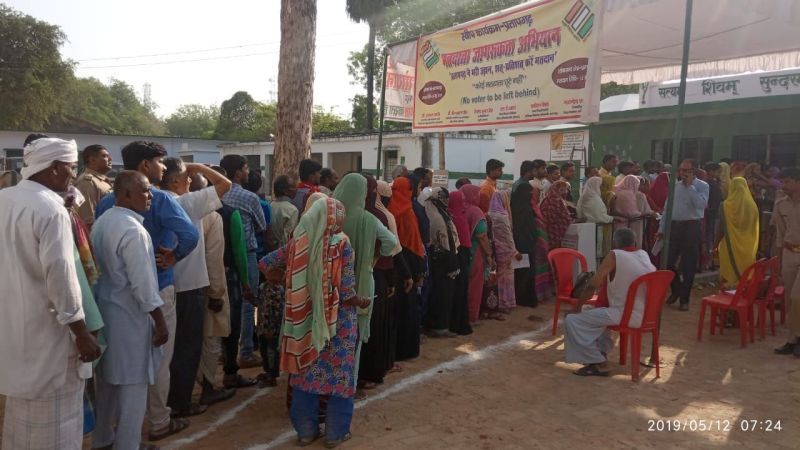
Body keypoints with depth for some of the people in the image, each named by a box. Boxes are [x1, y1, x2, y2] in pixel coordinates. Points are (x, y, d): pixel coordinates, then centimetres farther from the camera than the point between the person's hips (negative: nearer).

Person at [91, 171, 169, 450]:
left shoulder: (102, 222, 7)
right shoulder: (133, 229, -21)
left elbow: (99, 267, 14)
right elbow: (142, 283, -23)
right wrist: (160, 321, -16)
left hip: (104, 309, 9)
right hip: (129, 315, -9)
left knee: (107, 380, 20)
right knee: (132, 386, 2)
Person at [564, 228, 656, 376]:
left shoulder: (614, 256, -11)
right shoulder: (644, 255, 10)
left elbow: (593, 285, -14)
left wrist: (577, 306, -2)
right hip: (646, 315, 9)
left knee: (572, 320, -6)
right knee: (598, 312, 32)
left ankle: (599, 364, -1)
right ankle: (602, 353, 26)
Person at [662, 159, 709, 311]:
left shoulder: (702, 186, -2)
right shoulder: (675, 186, 11)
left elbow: (701, 204, -20)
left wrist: (690, 186, -15)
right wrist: (662, 229, 9)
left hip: (691, 227, -4)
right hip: (674, 226, 4)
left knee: (688, 265, 3)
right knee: (668, 262, 4)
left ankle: (684, 298, 16)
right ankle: (676, 290, 29)